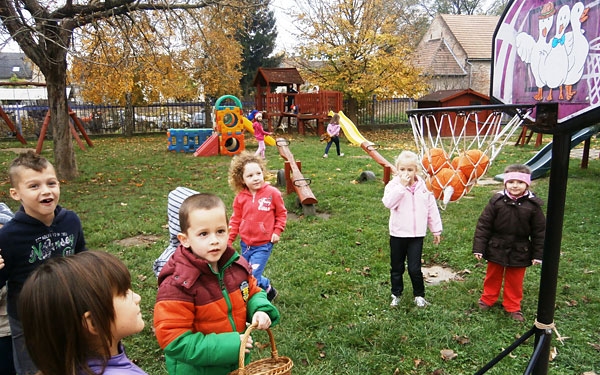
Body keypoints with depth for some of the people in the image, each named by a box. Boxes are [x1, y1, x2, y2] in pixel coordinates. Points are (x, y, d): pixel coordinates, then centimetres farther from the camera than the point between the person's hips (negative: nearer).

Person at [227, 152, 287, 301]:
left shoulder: (272, 193, -12)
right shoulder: (240, 197, -4)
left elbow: (281, 213, 0)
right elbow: (235, 220, 5)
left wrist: (277, 231, -8)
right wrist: (228, 239, 3)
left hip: (263, 245, -4)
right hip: (245, 244, 4)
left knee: (252, 278, -10)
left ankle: (267, 288, 20)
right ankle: (265, 285, 41)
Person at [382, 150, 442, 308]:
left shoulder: (423, 186, 1)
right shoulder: (394, 185, -7)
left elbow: (432, 208, 8)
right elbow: (388, 202, -27)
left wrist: (436, 230, 11)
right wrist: (402, 185, -28)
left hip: (417, 235, 0)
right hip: (398, 234, 0)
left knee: (414, 268, -1)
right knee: (397, 268, 12)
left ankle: (419, 295, 22)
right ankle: (396, 295, 31)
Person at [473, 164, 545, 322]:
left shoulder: (533, 204, -10)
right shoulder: (496, 201, -13)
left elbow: (539, 231, -3)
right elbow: (483, 225, -9)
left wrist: (538, 254, -2)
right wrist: (478, 248, -11)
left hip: (519, 252, 0)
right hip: (496, 249, 0)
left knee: (515, 281, 15)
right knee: (493, 276, 18)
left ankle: (513, 307, 33)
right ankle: (488, 299, 38)